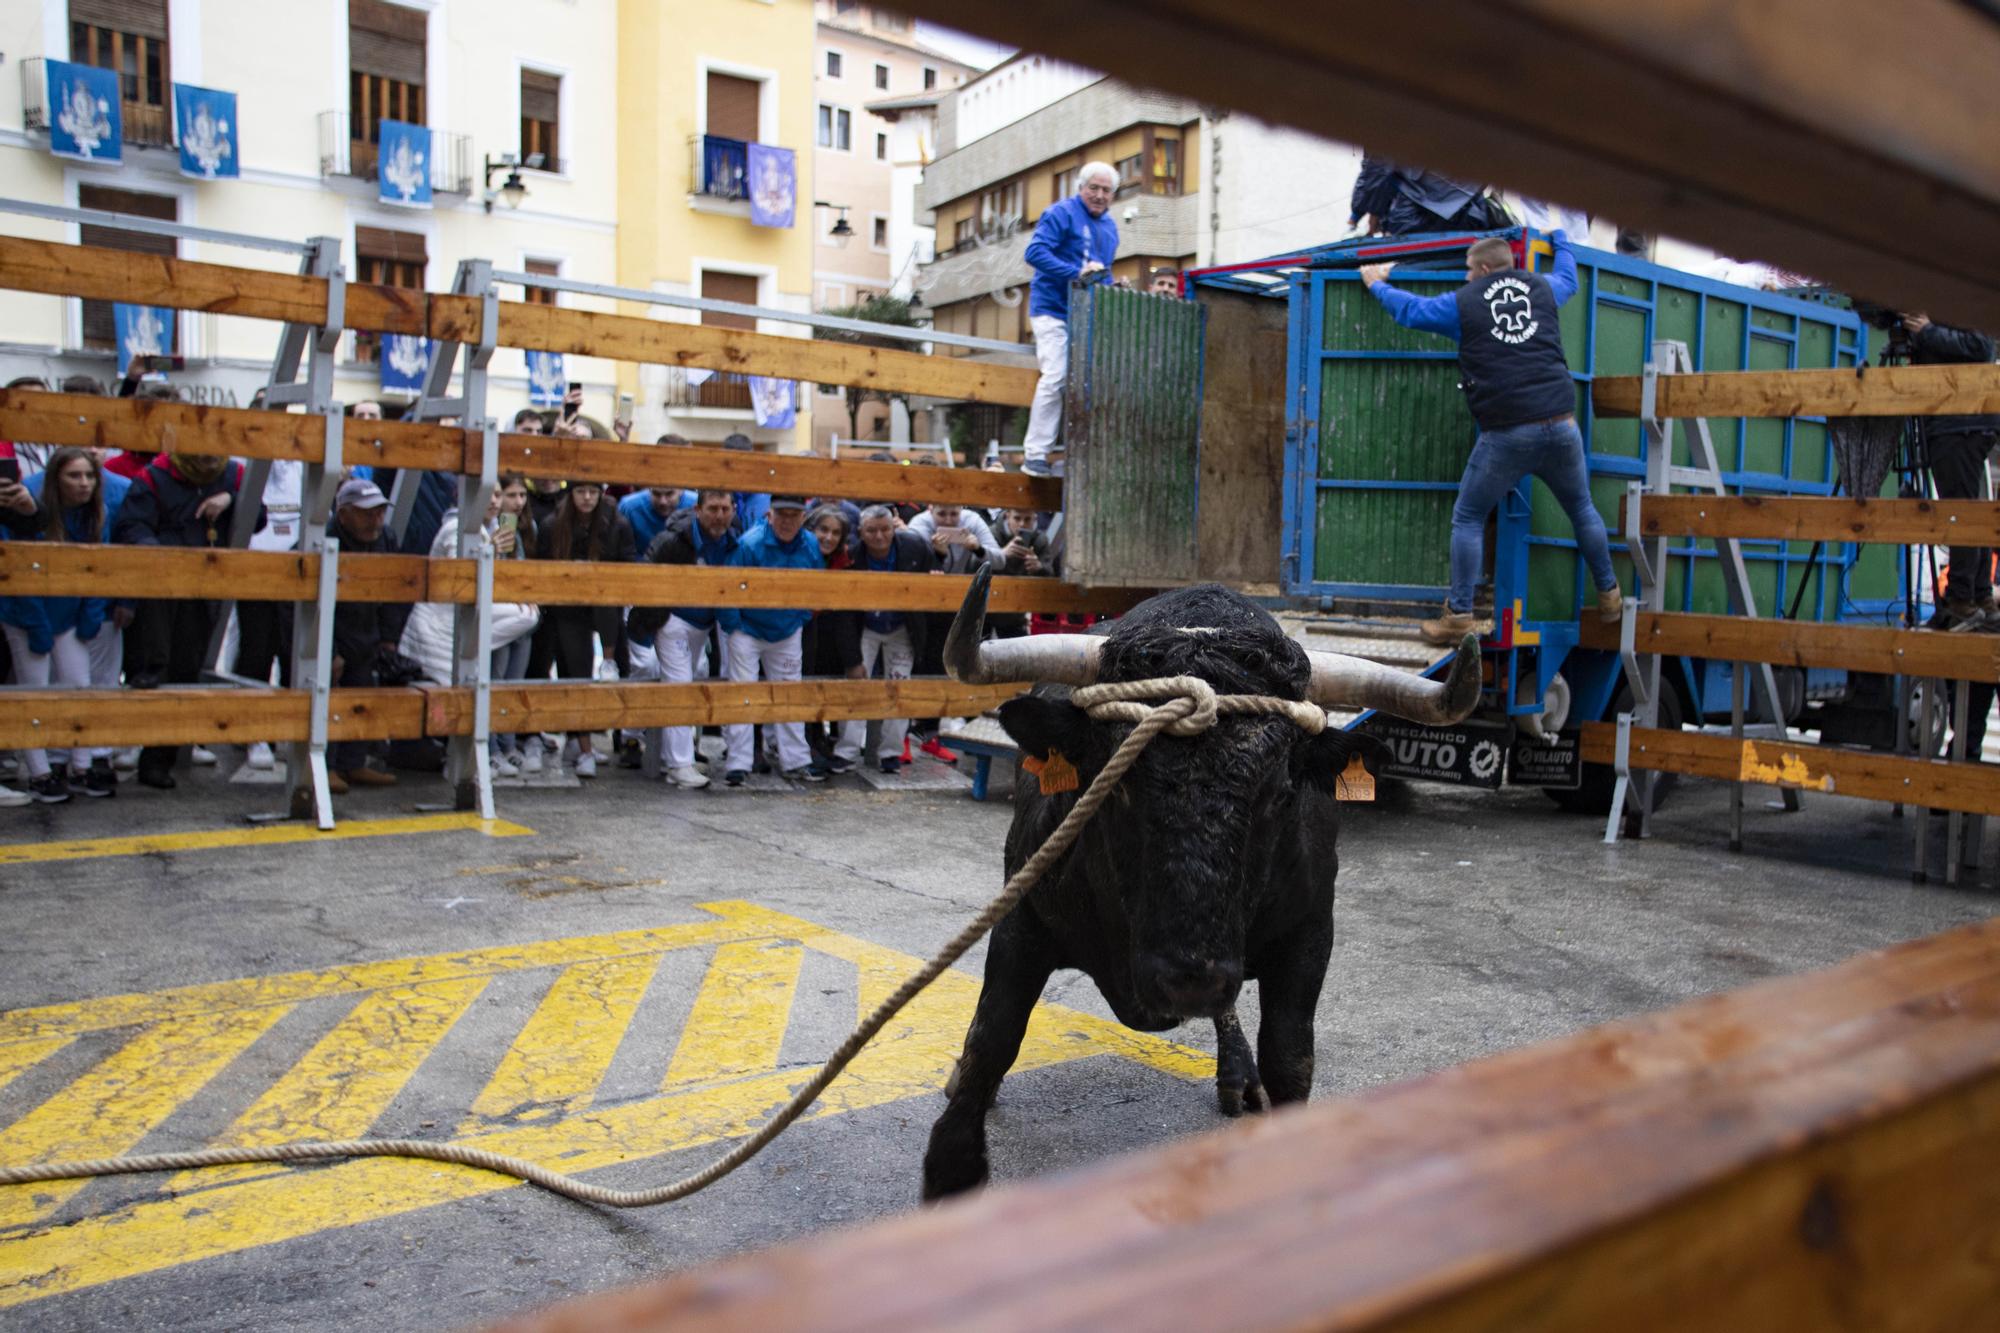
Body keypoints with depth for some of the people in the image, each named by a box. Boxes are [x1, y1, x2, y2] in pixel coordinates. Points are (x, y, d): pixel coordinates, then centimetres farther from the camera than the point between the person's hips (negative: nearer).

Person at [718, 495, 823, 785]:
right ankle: (738, 764, 1)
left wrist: (801, 619, 6)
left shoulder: (811, 546, -7)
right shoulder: (749, 544, -23)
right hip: (746, 630, -4)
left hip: (787, 633, 5)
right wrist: (733, 627, -14)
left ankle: (796, 761, 18)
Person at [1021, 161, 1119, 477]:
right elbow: (1036, 252, -18)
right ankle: (1035, 455, -12)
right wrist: (1076, 273, -27)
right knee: (1054, 378, -15)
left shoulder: (1109, 226, 18)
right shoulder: (1061, 213, -7)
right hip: (1054, 309, -7)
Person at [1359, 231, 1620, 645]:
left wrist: (1377, 284, 36)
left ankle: (1459, 614, 5)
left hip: (1507, 435, -4)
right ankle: (1609, 596, 29)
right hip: (1562, 425, 4)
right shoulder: (1542, 289, 15)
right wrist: (1559, 237, 59)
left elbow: (1409, 310, 17)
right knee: (1582, 510, 20)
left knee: (1467, 519, 8)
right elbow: (1568, 275, 39)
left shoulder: (1464, 302, 5)